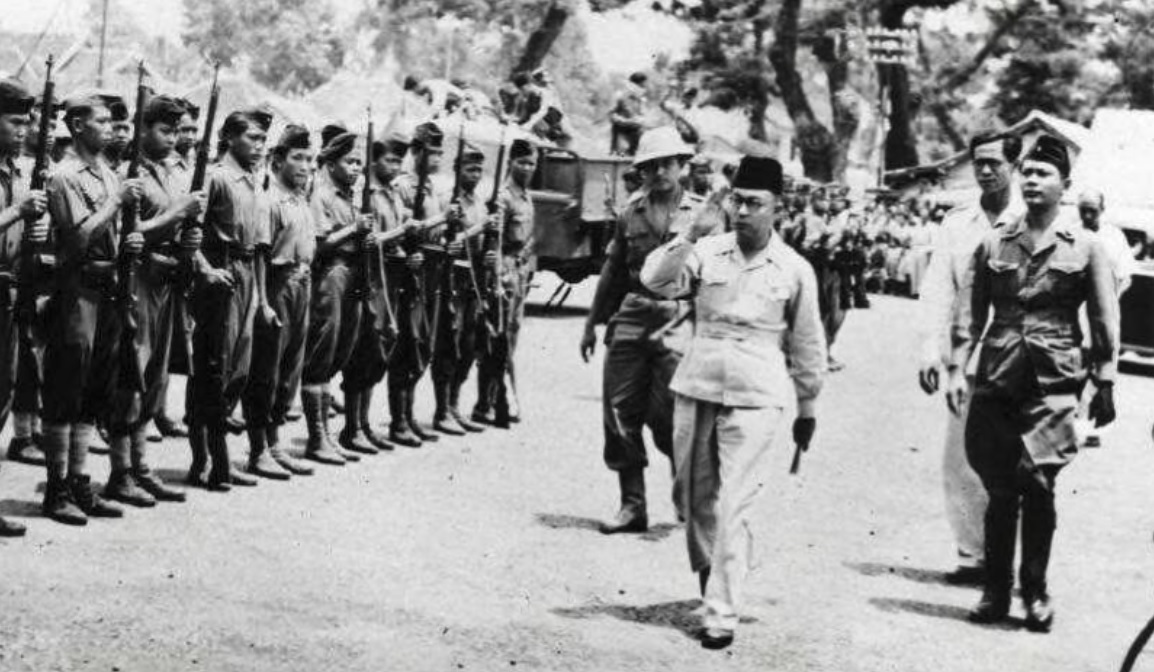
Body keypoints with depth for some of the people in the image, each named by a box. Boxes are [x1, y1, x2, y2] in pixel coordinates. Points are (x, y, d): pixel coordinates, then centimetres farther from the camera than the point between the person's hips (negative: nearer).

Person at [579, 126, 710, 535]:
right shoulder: (631, 212, 12)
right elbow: (612, 270, 19)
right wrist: (592, 323, 20)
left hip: (677, 321, -4)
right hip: (630, 319, 4)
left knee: (668, 417, -7)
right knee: (620, 414, 2)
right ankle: (632, 505, 11)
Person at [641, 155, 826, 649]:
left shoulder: (795, 270, -1)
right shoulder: (708, 250, 2)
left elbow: (807, 344, 8)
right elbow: (656, 280, -10)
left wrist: (807, 408, 13)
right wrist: (691, 236, -18)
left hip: (754, 398, -3)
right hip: (696, 387, 3)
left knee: (733, 508, -8)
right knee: (694, 495, 13)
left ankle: (721, 613, -3)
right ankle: (709, 578, 35)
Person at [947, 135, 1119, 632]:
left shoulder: (1086, 247, 4)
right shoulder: (994, 243, 9)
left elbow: (1105, 322, 5)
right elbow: (971, 312, 9)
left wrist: (1104, 386, 0)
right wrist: (958, 368, -1)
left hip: (1053, 382, -2)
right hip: (997, 380, 2)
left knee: (1037, 484, -10)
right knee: (1000, 490, 4)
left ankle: (1035, 593, 4)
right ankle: (996, 591, 13)